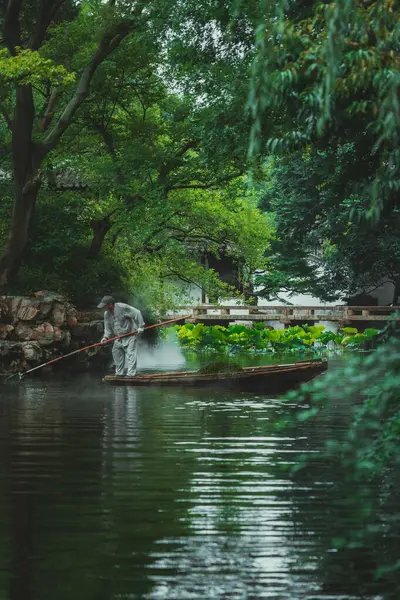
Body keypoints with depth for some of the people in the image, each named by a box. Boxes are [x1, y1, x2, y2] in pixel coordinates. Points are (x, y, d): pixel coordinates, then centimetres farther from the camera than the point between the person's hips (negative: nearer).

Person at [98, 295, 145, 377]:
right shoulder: (107, 314, 3)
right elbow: (108, 328, 9)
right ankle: (120, 372, 19)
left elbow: (136, 313, -18)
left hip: (130, 335, -8)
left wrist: (140, 327, -19)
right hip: (119, 337, 8)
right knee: (116, 352, 8)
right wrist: (106, 337, -9)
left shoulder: (122, 307, -20)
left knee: (130, 353, -13)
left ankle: (131, 373, -16)